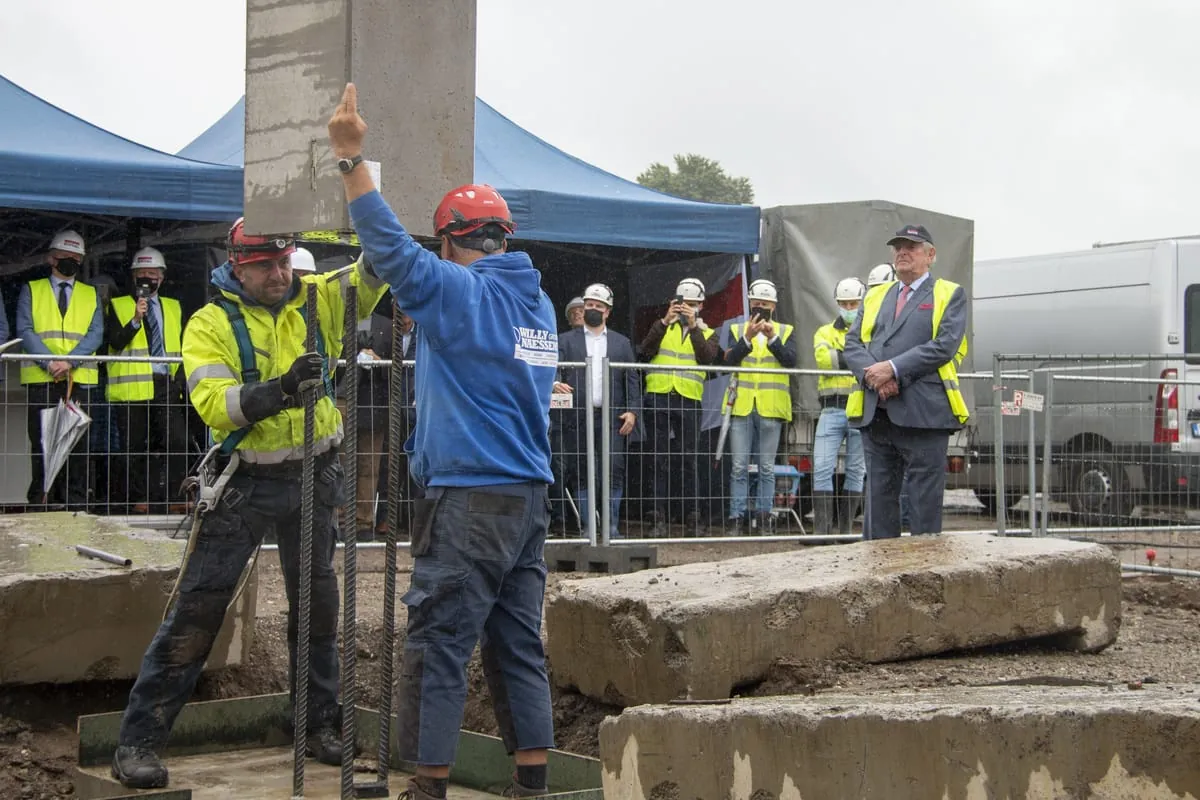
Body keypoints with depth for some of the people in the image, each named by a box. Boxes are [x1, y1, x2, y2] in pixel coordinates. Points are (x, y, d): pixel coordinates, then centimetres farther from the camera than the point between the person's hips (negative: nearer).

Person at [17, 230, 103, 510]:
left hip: (79, 378, 1)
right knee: (42, 441, -2)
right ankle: (40, 502, 2)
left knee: (78, 441, -2)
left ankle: (75, 502, 1)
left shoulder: (90, 295, 17)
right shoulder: (31, 290, 13)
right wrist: (49, 361, -15)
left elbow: (96, 334, 4)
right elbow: (25, 330, 1)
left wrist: (70, 361, -13)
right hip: (40, 379, -1)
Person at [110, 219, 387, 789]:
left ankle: (318, 723, 31)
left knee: (316, 603, 15)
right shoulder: (210, 324, -8)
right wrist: (281, 389, -36)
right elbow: (212, 402, -21)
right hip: (245, 483, -4)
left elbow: (370, 277, -10)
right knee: (196, 607, -4)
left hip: (313, 480, 4)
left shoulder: (317, 302, 1)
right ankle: (138, 741, 1)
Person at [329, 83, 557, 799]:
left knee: (439, 647, -2)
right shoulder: (540, 304, 14)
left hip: (470, 498, -8)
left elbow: (391, 246, -13)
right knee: (520, 645, 12)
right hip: (531, 496, 8)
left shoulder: (458, 290, -9)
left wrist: (353, 157, -8)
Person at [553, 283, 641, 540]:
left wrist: (632, 411, -1)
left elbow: (632, 380, 11)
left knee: (614, 472, -6)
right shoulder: (566, 340, 13)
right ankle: (587, 528, 5)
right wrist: (555, 384, -20)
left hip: (612, 417, 0)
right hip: (580, 417, 0)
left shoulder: (622, 343, 15)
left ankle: (612, 528, -2)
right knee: (583, 475, 1)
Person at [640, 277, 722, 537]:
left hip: (689, 401, 0)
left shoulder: (707, 333, 15)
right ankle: (659, 518, 2)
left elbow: (708, 357, -7)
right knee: (660, 460, 1)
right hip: (659, 397, 0)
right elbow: (646, 350, -4)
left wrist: (693, 326, -11)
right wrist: (664, 321, -12)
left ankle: (694, 518, 6)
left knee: (690, 460, 1)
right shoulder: (663, 327, 14)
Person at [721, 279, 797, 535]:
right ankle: (738, 518, 1)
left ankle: (765, 518, 6)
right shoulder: (737, 330, 12)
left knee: (767, 467, 2)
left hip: (771, 408, 0)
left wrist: (772, 339, -19)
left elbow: (790, 361, -6)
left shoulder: (784, 331, 10)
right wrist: (747, 338, -18)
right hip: (742, 407, 1)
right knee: (739, 467, -1)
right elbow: (730, 359, -4)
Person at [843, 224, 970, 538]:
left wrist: (893, 368, -16)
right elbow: (853, 344, 10)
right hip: (875, 414, 5)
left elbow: (944, 346, -9)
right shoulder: (874, 296, 21)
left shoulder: (950, 295, 5)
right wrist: (872, 374, -11)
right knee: (879, 499, 8)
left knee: (924, 504, -4)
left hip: (923, 415, -5)